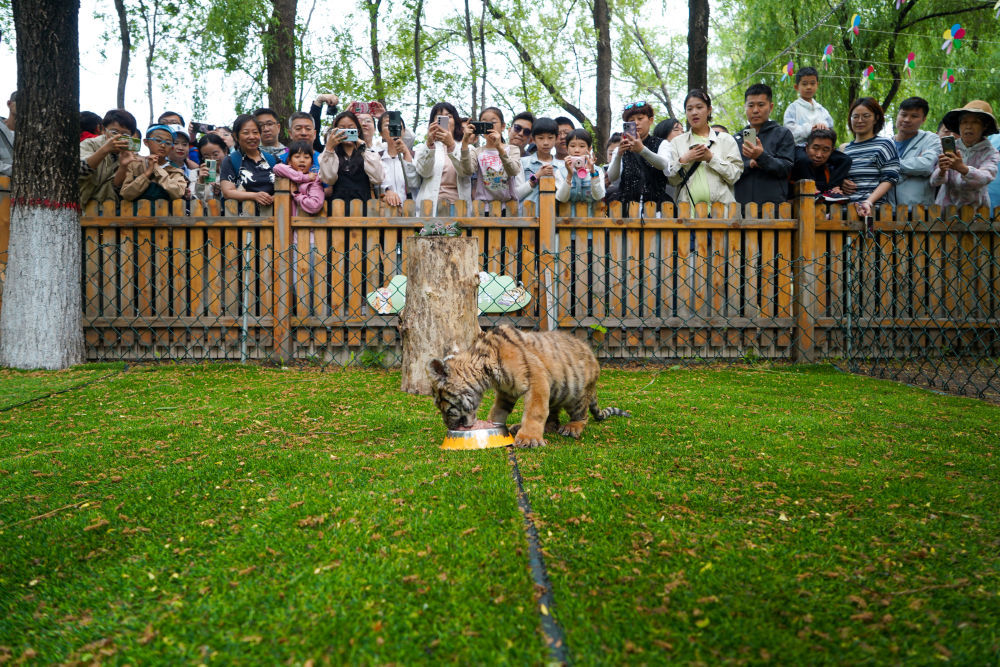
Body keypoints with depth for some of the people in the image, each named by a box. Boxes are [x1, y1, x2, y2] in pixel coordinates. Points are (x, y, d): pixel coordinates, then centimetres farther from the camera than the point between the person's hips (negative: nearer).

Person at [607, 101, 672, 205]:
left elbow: (663, 164, -12)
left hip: (656, 203, -1)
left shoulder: (662, 144, 11)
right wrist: (619, 154, -19)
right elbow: (612, 178, -2)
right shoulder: (622, 149, 14)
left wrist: (642, 150, -28)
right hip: (627, 203, 1)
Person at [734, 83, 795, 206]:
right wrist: (749, 164, -9)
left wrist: (761, 157, -18)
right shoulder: (737, 139, 17)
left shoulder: (783, 134, 9)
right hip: (741, 203, 2)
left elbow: (786, 168, -3)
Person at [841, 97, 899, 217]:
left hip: (875, 208, -4)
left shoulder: (885, 144, 8)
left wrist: (869, 202, -17)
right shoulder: (845, 149, 21)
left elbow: (889, 179, -2)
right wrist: (840, 184, 6)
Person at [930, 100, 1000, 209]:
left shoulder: (991, 153, 1)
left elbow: (985, 178, -18)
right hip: (945, 206, 2)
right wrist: (942, 171, -28)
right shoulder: (948, 148, 5)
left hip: (975, 208, -2)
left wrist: (962, 168, -36)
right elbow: (934, 181, -6)